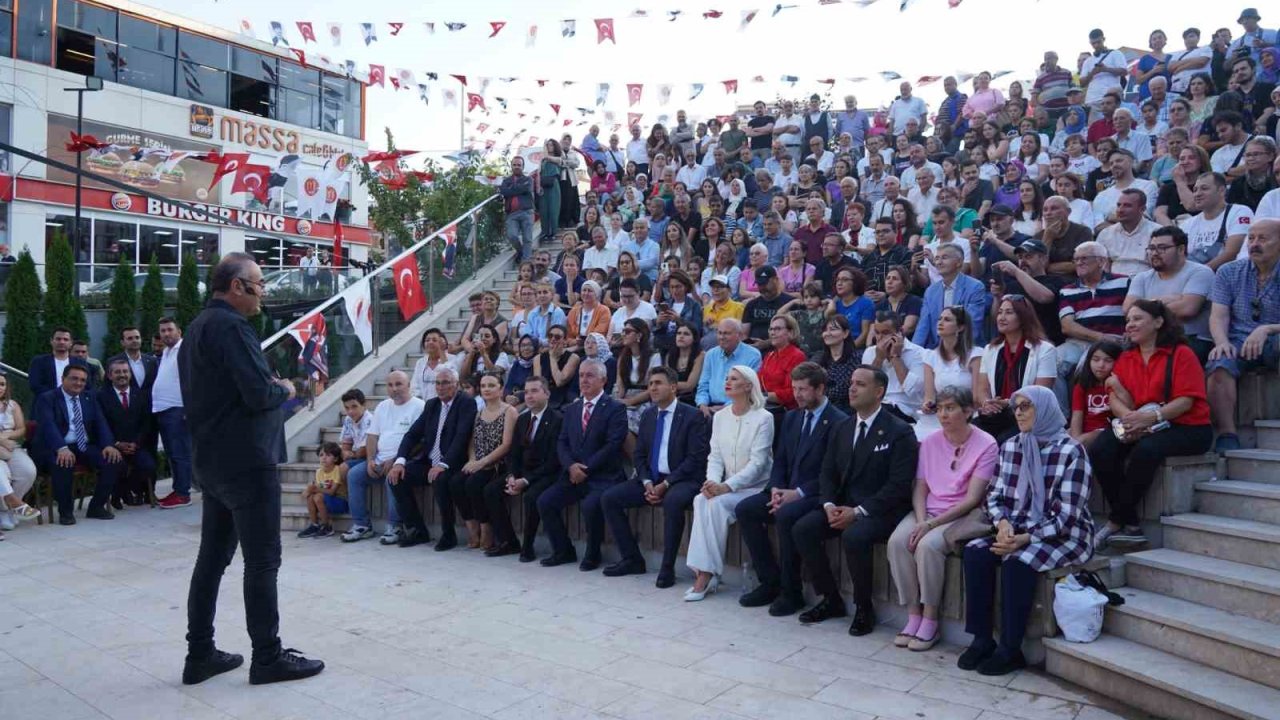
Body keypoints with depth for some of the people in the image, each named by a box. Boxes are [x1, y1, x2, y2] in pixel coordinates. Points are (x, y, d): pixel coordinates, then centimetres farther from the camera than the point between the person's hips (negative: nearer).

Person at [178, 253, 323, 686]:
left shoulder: (197, 328, 15)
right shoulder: (231, 326, -17)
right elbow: (259, 394, -23)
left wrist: (269, 387, 11)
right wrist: (285, 389, -3)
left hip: (213, 460, 10)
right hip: (247, 461, -10)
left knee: (213, 556, 13)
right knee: (262, 560, -2)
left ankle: (200, 654, 19)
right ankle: (268, 657, 7)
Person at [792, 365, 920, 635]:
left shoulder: (900, 432, -9)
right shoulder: (842, 428, 12)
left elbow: (898, 486, -16)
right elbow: (828, 473, 11)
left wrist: (858, 511, -21)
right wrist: (829, 505, -9)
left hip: (881, 510, -6)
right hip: (843, 504, 7)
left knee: (854, 537, -34)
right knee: (802, 529, -15)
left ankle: (864, 607, -10)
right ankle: (831, 599, 1)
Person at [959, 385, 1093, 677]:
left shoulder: (1071, 452, -13)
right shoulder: (1010, 447, 6)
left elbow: (1066, 517, -17)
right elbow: (995, 496, 8)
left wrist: (1024, 539, -24)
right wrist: (1003, 524, -13)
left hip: (1065, 536, -6)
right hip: (1016, 531, 6)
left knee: (1018, 561, -31)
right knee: (975, 552, -19)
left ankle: (1011, 650, -18)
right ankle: (982, 639, -14)